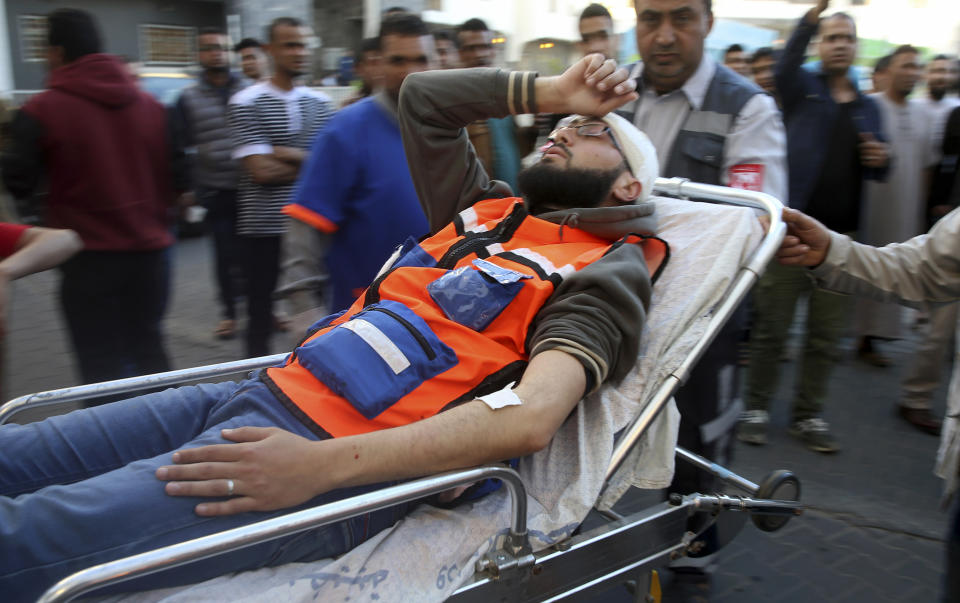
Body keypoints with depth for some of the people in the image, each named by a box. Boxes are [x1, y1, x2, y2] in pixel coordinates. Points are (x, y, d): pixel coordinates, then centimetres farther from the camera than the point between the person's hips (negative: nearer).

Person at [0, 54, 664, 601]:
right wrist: (552, 91, 23)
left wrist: (323, 463, -25)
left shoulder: (605, 274, -1)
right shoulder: (487, 208, 20)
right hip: (270, 387, 8)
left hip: (335, 456, -8)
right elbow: (422, 95, 28)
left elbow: (530, 417, -19)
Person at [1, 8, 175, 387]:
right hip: (151, 250, 5)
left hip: (90, 259, -4)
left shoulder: (41, 111, -9)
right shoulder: (149, 104, 4)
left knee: (102, 364, 4)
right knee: (149, 349, 18)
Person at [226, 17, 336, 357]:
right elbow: (261, 171, -13)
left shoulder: (320, 103, 10)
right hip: (263, 229, -3)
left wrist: (293, 155, -14)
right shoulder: (246, 103, -3)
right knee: (260, 317, 7)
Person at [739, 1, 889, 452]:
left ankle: (807, 415, 22)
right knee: (771, 326, 2)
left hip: (839, 236, 5)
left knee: (826, 334, 9)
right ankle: (756, 409, 14)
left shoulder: (868, 107, 18)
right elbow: (786, 65, -20)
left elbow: (874, 171, 23)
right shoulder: (803, 87, 4)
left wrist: (880, 159, 0)